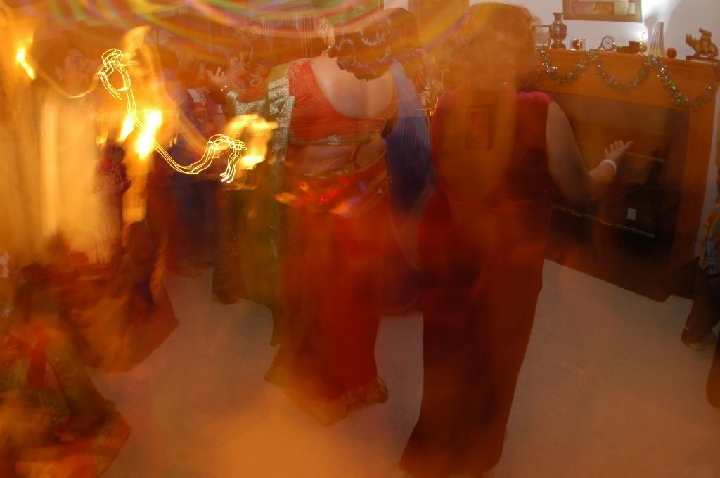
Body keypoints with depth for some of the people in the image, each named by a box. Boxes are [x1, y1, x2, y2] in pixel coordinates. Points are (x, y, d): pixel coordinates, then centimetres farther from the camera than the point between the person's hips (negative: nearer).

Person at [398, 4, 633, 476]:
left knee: (445, 351, 24)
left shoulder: (447, 105, -6)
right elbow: (582, 189, -8)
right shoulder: (544, 112, -18)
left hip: (445, 243, 4)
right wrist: (611, 160, 12)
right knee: (491, 357, 20)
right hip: (506, 256, -3)